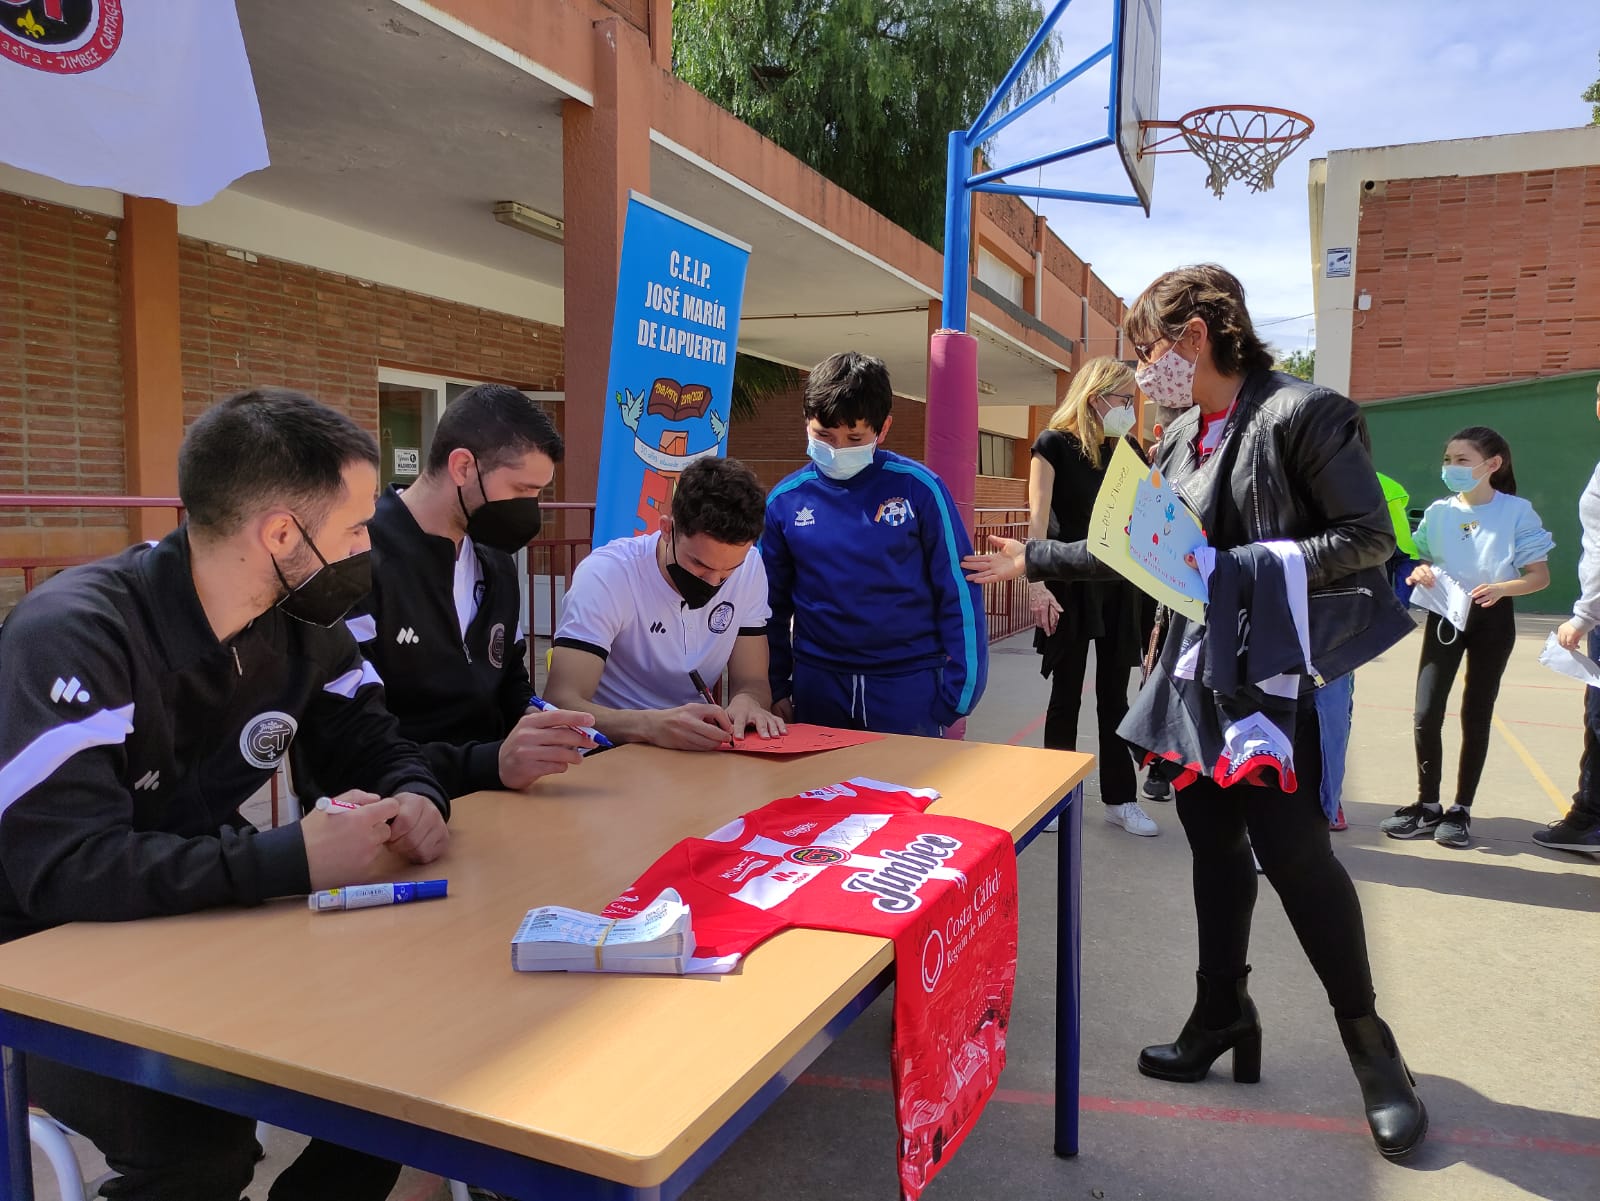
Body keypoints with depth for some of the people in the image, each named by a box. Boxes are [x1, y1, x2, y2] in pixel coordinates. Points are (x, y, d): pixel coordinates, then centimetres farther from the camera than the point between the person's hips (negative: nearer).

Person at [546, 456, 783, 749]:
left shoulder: (750, 568, -4)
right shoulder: (604, 575, -18)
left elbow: (752, 681, 1)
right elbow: (560, 702, -24)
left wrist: (746, 702, -22)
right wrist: (652, 725, -41)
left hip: (695, 751, 4)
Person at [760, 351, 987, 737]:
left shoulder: (918, 487, -6)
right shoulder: (785, 499, 0)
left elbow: (958, 593, -4)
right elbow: (772, 605, 10)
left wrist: (959, 693, -6)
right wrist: (776, 689, 8)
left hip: (909, 688, -2)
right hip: (817, 688, 2)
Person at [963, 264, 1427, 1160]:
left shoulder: (1301, 412, -11)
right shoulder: (1181, 439, 12)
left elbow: (1369, 539, -13)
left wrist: (1242, 570, -20)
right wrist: (1033, 560, 17)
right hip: (1195, 674, 7)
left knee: (1294, 854, -4)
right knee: (1216, 854, 13)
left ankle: (1370, 1042, 17)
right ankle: (1223, 1020, 28)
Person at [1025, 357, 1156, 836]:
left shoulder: (1123, 450, 10)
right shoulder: (1054, 444, -6)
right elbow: (1038, 519, -14)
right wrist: (1037, 583, -24)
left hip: (1117, 584, 5)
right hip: (1071, 584, -5)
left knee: (1114, 695, 8)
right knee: (1066, 695, 4)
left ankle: (1119, 799, 15)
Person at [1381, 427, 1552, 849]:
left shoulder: (1516, 512, -9)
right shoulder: (1438, 512, 1)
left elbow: (1540, 576, -7)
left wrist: (1500, 587, -26)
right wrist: (1421, 574, -12)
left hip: (1492, 620, -2)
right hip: (1444, 617, 3)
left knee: (1476, 716, 6)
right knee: (1426, 714, -3)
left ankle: (1461, 810, 17)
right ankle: (1427, 805, 10)